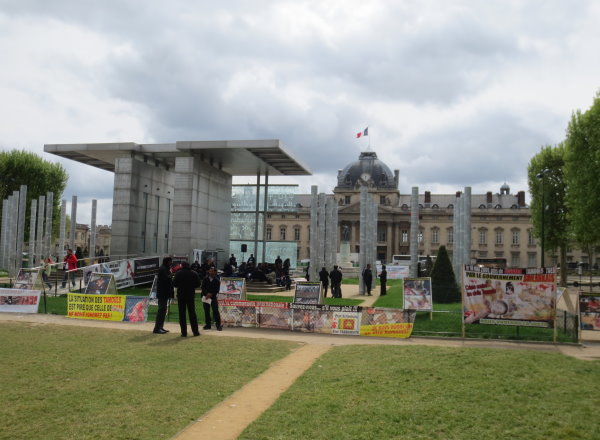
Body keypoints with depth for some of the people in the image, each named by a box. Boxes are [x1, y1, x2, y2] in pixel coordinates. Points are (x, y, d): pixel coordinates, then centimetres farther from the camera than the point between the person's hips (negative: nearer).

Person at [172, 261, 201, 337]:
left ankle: (184, 332, 2)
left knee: (182, 314, 4)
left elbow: (174, 284, -7)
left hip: (181, 295, -2)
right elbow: (198, 284, 3)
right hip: (191, 295, 2)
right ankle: (195, 331, 9)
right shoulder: (194, 273, 1)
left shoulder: (179, 273, -6)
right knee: (192, 313, 9)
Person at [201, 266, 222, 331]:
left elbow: (217, 290, -3)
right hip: (205, 297, 2)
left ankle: (218, 325, -4)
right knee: (206, 311, 6)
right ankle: (208, 325, 14)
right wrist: (207, 294, -15)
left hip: (213, 297, -2)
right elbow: (202, 288, -1)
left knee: (215, 311, -7)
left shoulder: (217, 280, 3)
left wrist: (211, 294, -15)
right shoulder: (205, 279, 7)